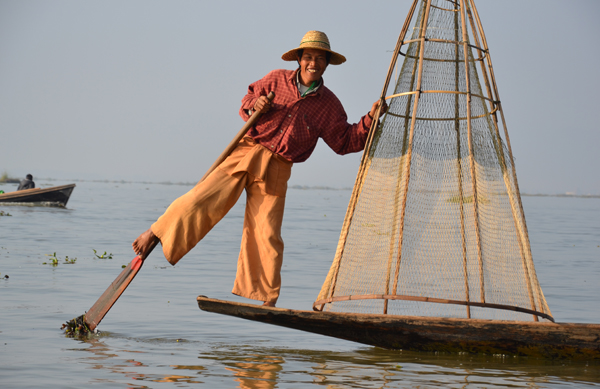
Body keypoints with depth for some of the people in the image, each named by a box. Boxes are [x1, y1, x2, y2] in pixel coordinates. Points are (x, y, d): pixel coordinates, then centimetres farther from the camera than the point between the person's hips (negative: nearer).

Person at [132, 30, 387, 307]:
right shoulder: (276, 80, 6)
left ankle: (264, 300, 6)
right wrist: (254, 106, -6)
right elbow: (247, 102, 17)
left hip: (276, 169, 0)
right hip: (246, 150, 0)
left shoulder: (328, 105, 7)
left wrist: (370, 119, -3)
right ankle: (156, 234, 6)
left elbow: (346, 142, 9)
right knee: (202, 198, -11)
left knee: (266, 235, -3)